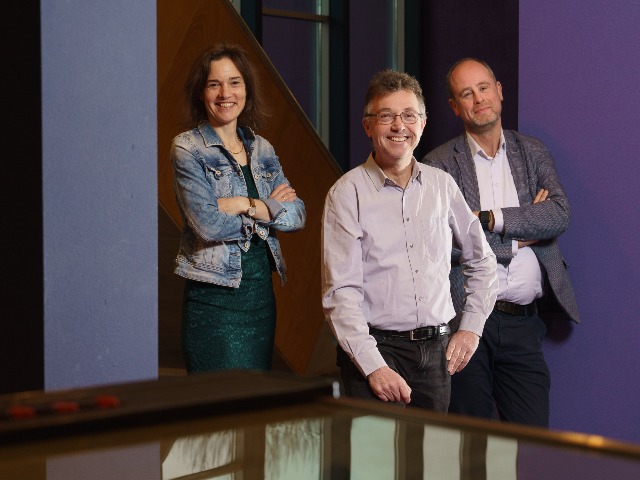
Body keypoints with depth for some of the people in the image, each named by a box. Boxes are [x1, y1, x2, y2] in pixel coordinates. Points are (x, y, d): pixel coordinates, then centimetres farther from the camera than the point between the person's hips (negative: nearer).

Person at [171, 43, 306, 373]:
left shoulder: (261, 149, 12)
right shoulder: (187, 148, -6)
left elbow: (297, 215, 2)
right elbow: (207, 224, -17)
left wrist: (245, 206, -13)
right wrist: (269, 209, -5)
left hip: (261, 293, 6)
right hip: (214, 298, -6)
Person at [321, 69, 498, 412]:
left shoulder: (442, 185, 10)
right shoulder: (347, 193, -4)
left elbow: (482, 261, 22)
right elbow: (340, 293, -10)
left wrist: (471, 328, 12)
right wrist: (373, 366, -18)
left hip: (436, 350, 4)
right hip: (376, 348, -4)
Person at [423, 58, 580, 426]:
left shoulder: (533, 153, 11)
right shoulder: (440, 164, 0)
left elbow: (560, 214, -4)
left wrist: (492, 218, -13)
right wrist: (522, 231, -8)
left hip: (523, 325, 3)